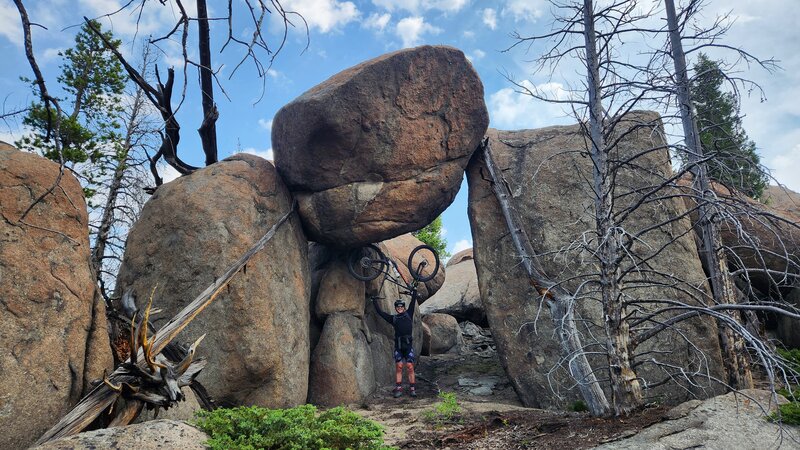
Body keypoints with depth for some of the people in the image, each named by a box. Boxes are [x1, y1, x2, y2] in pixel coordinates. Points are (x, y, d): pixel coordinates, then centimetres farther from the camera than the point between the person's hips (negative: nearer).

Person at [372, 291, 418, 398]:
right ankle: (399, 389, 2)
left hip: (408, 344, -1)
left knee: (410, 367, -5)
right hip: (398, 344, 1)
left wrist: (414, 292, 13)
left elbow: (413, 303, 12)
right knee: (398, 367, -3)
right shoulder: (393, 318, 16)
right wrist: (375, 301, 19)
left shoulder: (408, 314, 15)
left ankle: (412, 389, -1)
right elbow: (380, 312, 18)